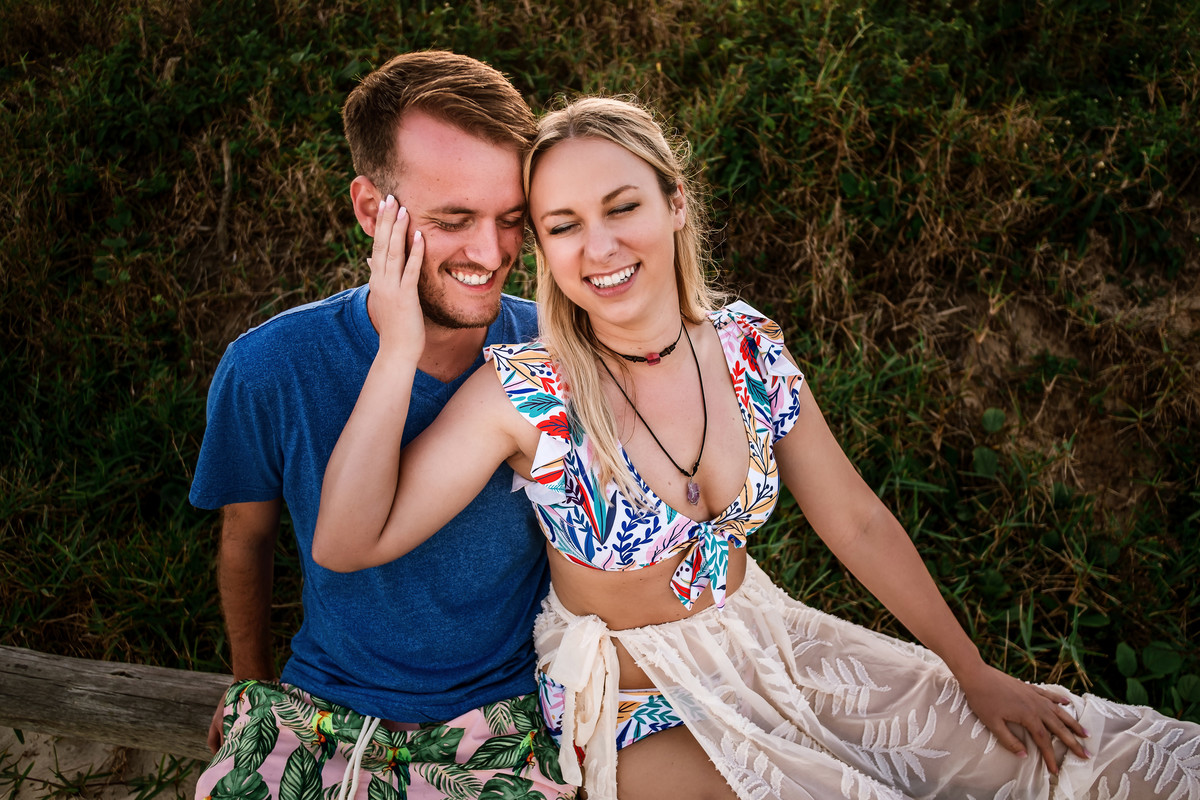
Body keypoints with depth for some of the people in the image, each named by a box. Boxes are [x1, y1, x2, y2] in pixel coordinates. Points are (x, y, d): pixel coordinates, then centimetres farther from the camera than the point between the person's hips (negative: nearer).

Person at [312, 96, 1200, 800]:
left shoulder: (747, 347, -9)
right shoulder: (524, 393, -21)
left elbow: (859, 524, -1)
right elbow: (349, 542, -25)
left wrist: (974, 672, 3)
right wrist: (399, 347, -32)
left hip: (770, 642, 4)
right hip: (639, 706, -4)